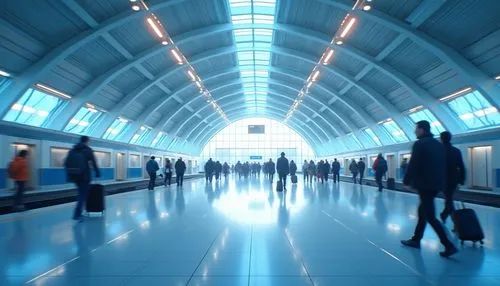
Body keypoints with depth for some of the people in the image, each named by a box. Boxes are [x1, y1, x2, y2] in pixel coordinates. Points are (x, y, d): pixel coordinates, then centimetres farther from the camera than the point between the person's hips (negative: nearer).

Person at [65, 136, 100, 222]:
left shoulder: (72, 150, 13)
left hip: (74, 175, 6)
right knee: (83, 194, -1)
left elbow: (66, 163, 9)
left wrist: (70, 172, 14)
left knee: (82, 192, 19)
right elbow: (94, 163, -3)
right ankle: (77, 214, -10)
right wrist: (97, 173, 5)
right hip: (84, 175, -6)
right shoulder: (88, 150, -1)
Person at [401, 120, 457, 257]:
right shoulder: (438, 144, 13)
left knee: (430, 216, -4)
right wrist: (439, 180, 21)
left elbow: (413, 165, -15)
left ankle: (449, 245, -7)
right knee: (423, 211, 18)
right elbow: (443, 165, 16)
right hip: (436, 183, 9)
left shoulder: (419, 144, -12)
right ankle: (416, 239, 26)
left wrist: (406, 181, -4)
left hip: (424, 183, -9)